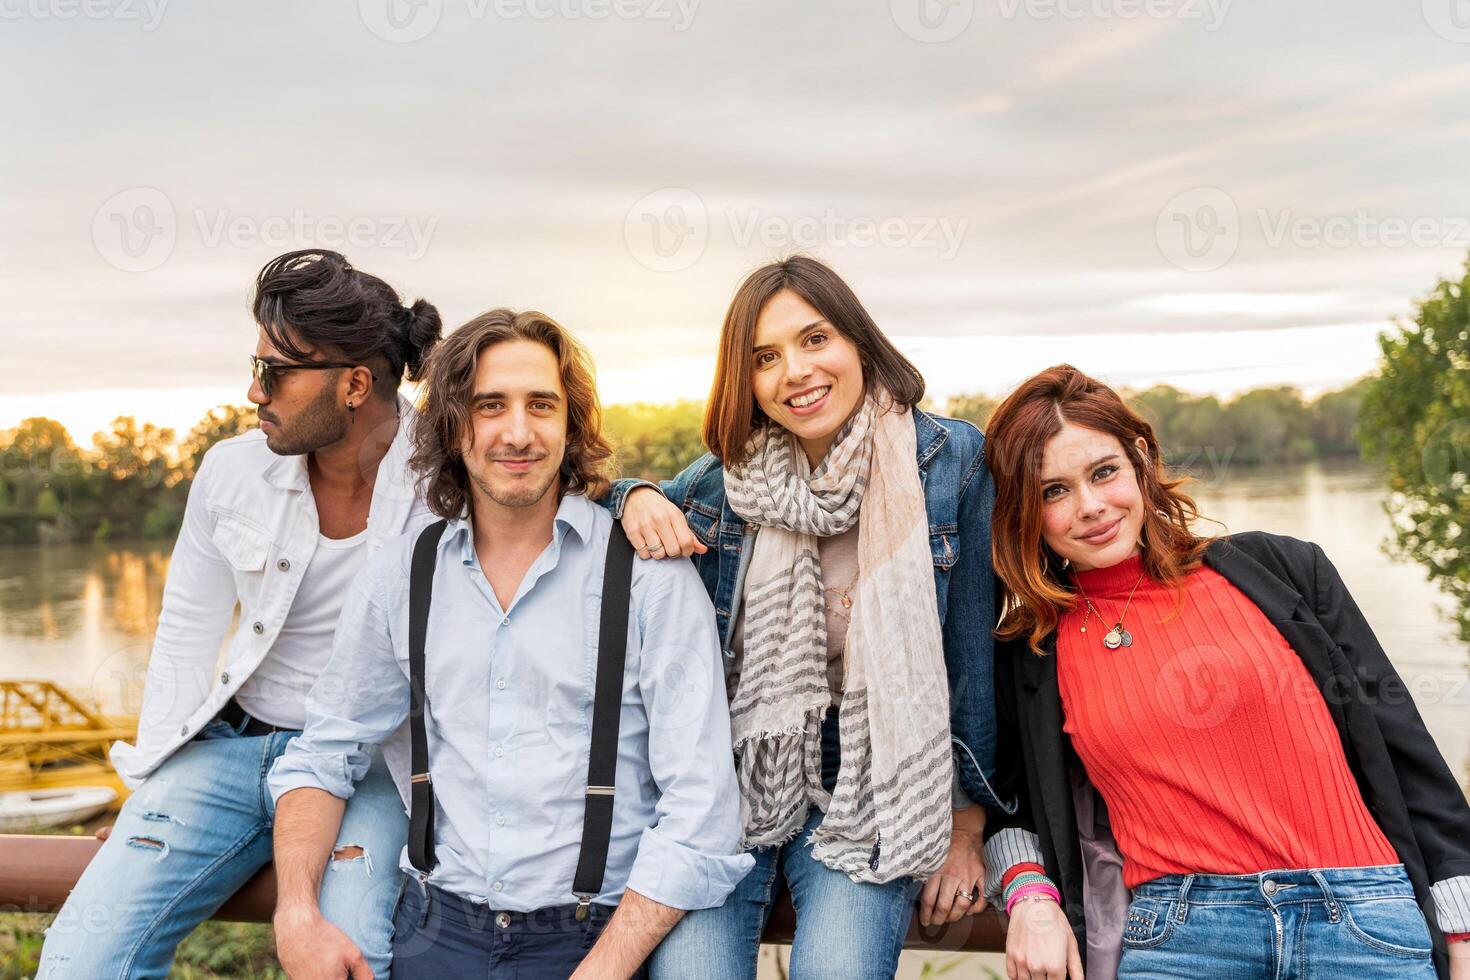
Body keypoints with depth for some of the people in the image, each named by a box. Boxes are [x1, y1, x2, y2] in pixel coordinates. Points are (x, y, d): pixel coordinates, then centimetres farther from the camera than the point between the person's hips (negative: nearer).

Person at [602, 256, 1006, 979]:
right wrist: (637, 501, -8)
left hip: (868, 791, -1)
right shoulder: (726, 473, 0)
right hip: (726, 773, 2)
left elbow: (971, 650, 0)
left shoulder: (951, 459, -5)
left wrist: (966, 827, 4)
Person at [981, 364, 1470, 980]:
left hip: (1365, 920, 0)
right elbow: (1011, 796, 20)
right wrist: (1030, 896, -1)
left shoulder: (1276, 569, 5)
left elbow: (1398, 740, 6)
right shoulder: (1028, 656, 6)